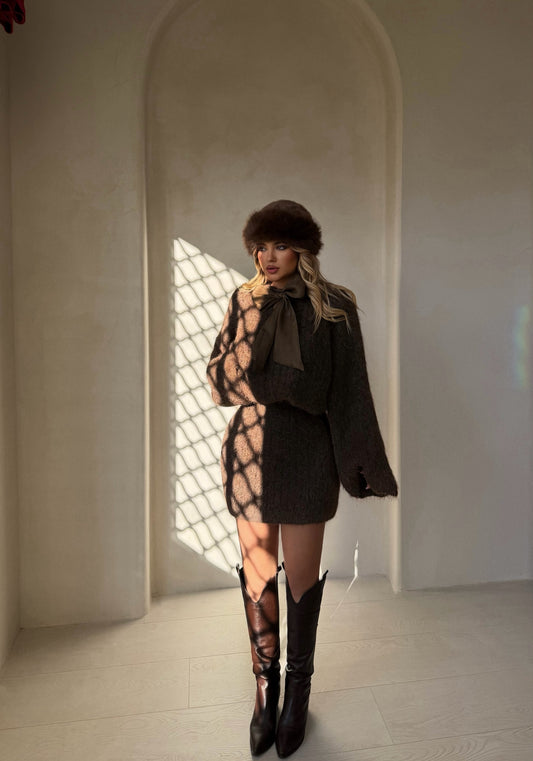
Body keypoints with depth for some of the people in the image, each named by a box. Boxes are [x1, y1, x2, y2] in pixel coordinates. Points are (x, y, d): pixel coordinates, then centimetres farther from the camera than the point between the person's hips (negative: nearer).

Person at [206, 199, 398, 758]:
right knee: (257, 569, 11)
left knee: (301, 575, 8)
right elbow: (219, 376, -1)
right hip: (251, 448, 2)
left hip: (307, 452, -2)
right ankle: (265, 686, 32)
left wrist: (366, 464, -1)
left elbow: (350, 389, -2)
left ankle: (298, 690, 31)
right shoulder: (244, 301, 4)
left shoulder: (335, 306, -3)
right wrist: (257, 326, -16)